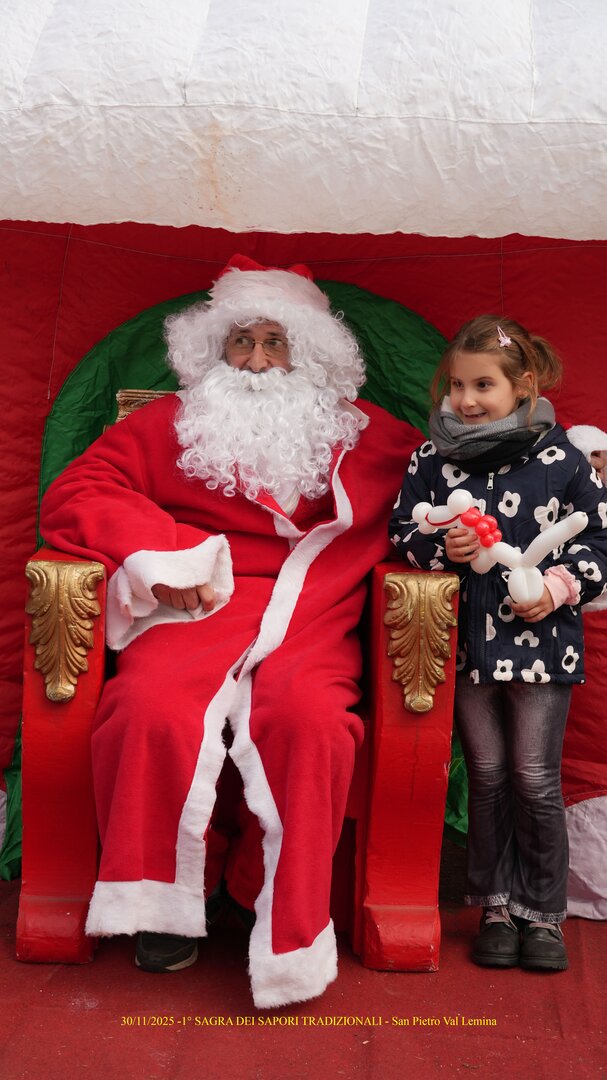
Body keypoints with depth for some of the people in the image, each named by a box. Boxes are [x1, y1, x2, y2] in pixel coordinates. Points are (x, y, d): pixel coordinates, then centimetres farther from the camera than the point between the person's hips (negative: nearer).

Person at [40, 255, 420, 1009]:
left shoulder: (364, 435, 21)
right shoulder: (170, 423, 17)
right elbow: (76, 494, 9)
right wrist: (163, 551, -4)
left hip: (307, 624, 0)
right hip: (195, 612, 0)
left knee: (312, 718, -33)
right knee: (151, 711, -31)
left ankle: (285, 916, -13)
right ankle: (166, 897, -5)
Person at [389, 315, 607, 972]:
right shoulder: (431, 459, 2)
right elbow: (401, 531, 7)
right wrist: (441, 548, -13)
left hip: (541, 638, -1)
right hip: (468, 639, 2)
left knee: (535, 778, 4)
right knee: (487, 775, 11)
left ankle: (543, 910, 23)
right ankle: (495, 905, 27)